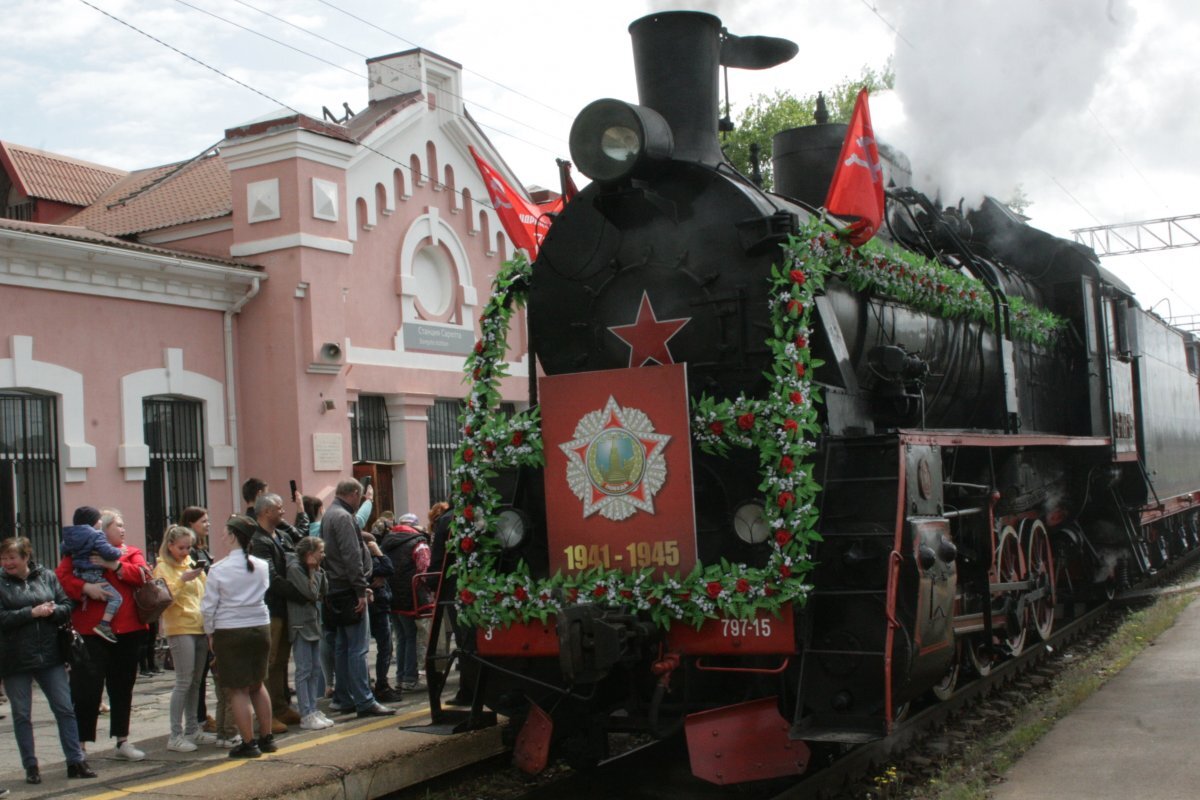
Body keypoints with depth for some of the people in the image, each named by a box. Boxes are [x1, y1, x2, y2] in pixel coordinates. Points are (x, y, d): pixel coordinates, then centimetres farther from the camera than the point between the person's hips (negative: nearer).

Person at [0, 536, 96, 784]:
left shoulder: (46, 576, 5)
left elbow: (66, 607, 5)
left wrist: (51, 611, -15)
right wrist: (32, 612, -17)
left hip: (49, 656, 2)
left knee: (65, 709, 3)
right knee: (22, 715, 7)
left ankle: (76, 761, 10)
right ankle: (30, 767, 18)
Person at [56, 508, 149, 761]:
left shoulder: (131, 553, 13)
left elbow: (141, 574, -5)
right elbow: (61, 576, -9)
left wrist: (114, 565, -16)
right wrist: (85, 587, -23)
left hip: (127, 630, 4)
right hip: (91, 632, -4)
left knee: (122, 686, 12)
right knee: (87, 687, -6)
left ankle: (123, 741, 21)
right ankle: (80, 745, 2)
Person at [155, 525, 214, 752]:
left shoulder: (191, 564, 17)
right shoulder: (163, 568, -2)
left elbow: (204, 592, 23)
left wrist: (204, 574, 6)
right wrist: (183, 579, -24)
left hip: (200, 627, 7)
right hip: (180, 628, -7)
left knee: (195, 682, 10)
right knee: (184, 682, -9)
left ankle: (192, 730, 18)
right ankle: (175, 736, -5)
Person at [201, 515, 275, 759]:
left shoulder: (219, 569, -10)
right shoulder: (262, 566, 0)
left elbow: (209, 606, -6)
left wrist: (210, 633, 7)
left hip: (230, 631, -4)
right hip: (260, 627, 5)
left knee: (238, 689, 3)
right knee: (257, 684, 18)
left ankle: (249, 743, 3)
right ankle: (266, 738, 21)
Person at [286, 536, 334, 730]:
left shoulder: (311, 568, 13)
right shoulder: (294, 568, -14)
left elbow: (324, 591, 7)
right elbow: (311, 593, -20)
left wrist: (318, 570, -1)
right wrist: (314, 571, -10)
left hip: (313, 622, 9)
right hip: (300, 624, -9)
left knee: (316, 668, 10)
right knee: (304, 670, -6)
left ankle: (313, 710, 15)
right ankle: (306, 716, -3)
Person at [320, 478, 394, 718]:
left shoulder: (330, 516, 18)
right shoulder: (344, 517, -14)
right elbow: (352, 557, -21)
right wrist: (361, 590, -20)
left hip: (338, 590, 10)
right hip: (349, 590, -10)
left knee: (343, 646, 14)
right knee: (358, 646, -10)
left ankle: (343, 698, 20)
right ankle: (364, 701, -10)